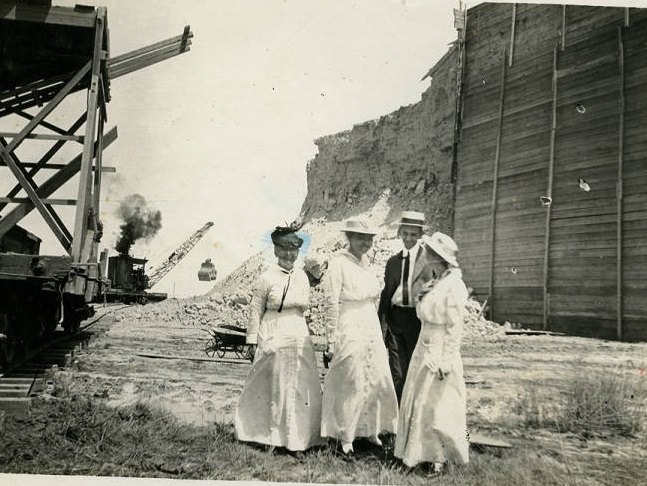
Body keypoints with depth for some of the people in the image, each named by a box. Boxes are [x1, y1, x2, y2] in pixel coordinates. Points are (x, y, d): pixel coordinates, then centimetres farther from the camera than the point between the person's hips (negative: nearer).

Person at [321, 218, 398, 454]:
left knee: (378, 381, 10)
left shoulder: (366, 262, 10)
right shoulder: (338, 264, -12)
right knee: (350, 385, 1)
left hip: (371, 329, 7)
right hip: (349, 331, -7)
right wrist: (331, 341, -14)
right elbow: (331, 304, -13)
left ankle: (370, 430, 27)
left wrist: (377, 331, 17)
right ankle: (345, 437, 17)